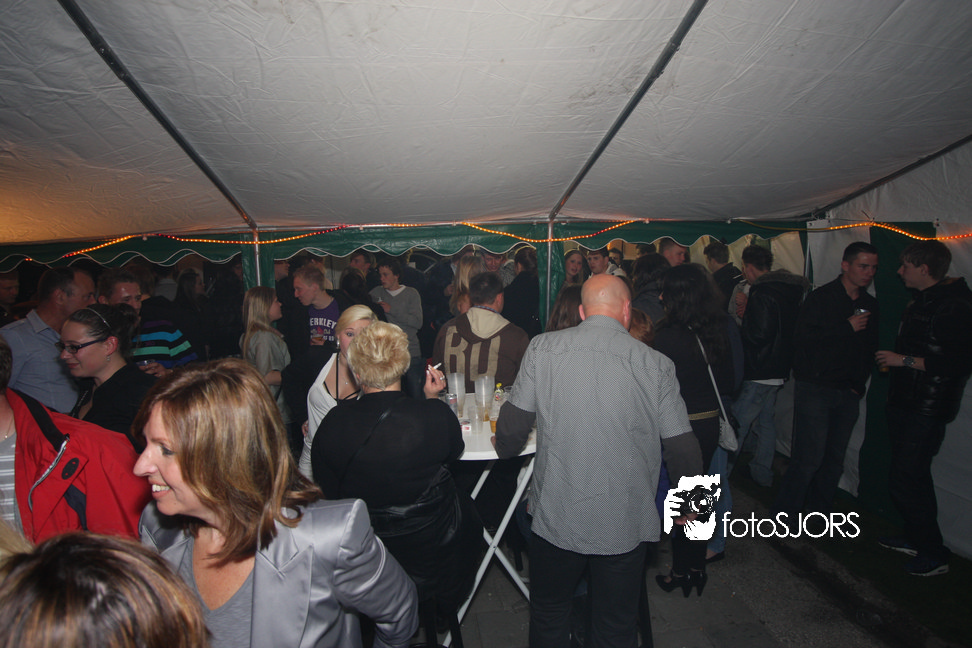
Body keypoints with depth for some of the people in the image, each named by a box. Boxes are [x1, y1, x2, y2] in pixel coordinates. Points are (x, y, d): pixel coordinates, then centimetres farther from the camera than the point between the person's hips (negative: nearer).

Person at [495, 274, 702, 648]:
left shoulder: (542, 349, -10)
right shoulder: (655, 364, -11)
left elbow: (513, 425, -5)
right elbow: (682, 449, -6)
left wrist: (506, 449, 18)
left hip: (556, 517, 0)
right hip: (626, 523, 0)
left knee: (547, 616, 25)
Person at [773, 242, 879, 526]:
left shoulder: (870, 305, 13)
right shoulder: (820, 298, -7)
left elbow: (869, 350, 21)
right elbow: (802, 340, -18)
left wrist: (859, 384, 11)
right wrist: (847, 328, -17)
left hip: (848, 394, 6)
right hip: (815, 389, -6)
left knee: (835, 458, 9)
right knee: (809, 457, -8)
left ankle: (820, 510, 24)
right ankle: (785, 513, 6)